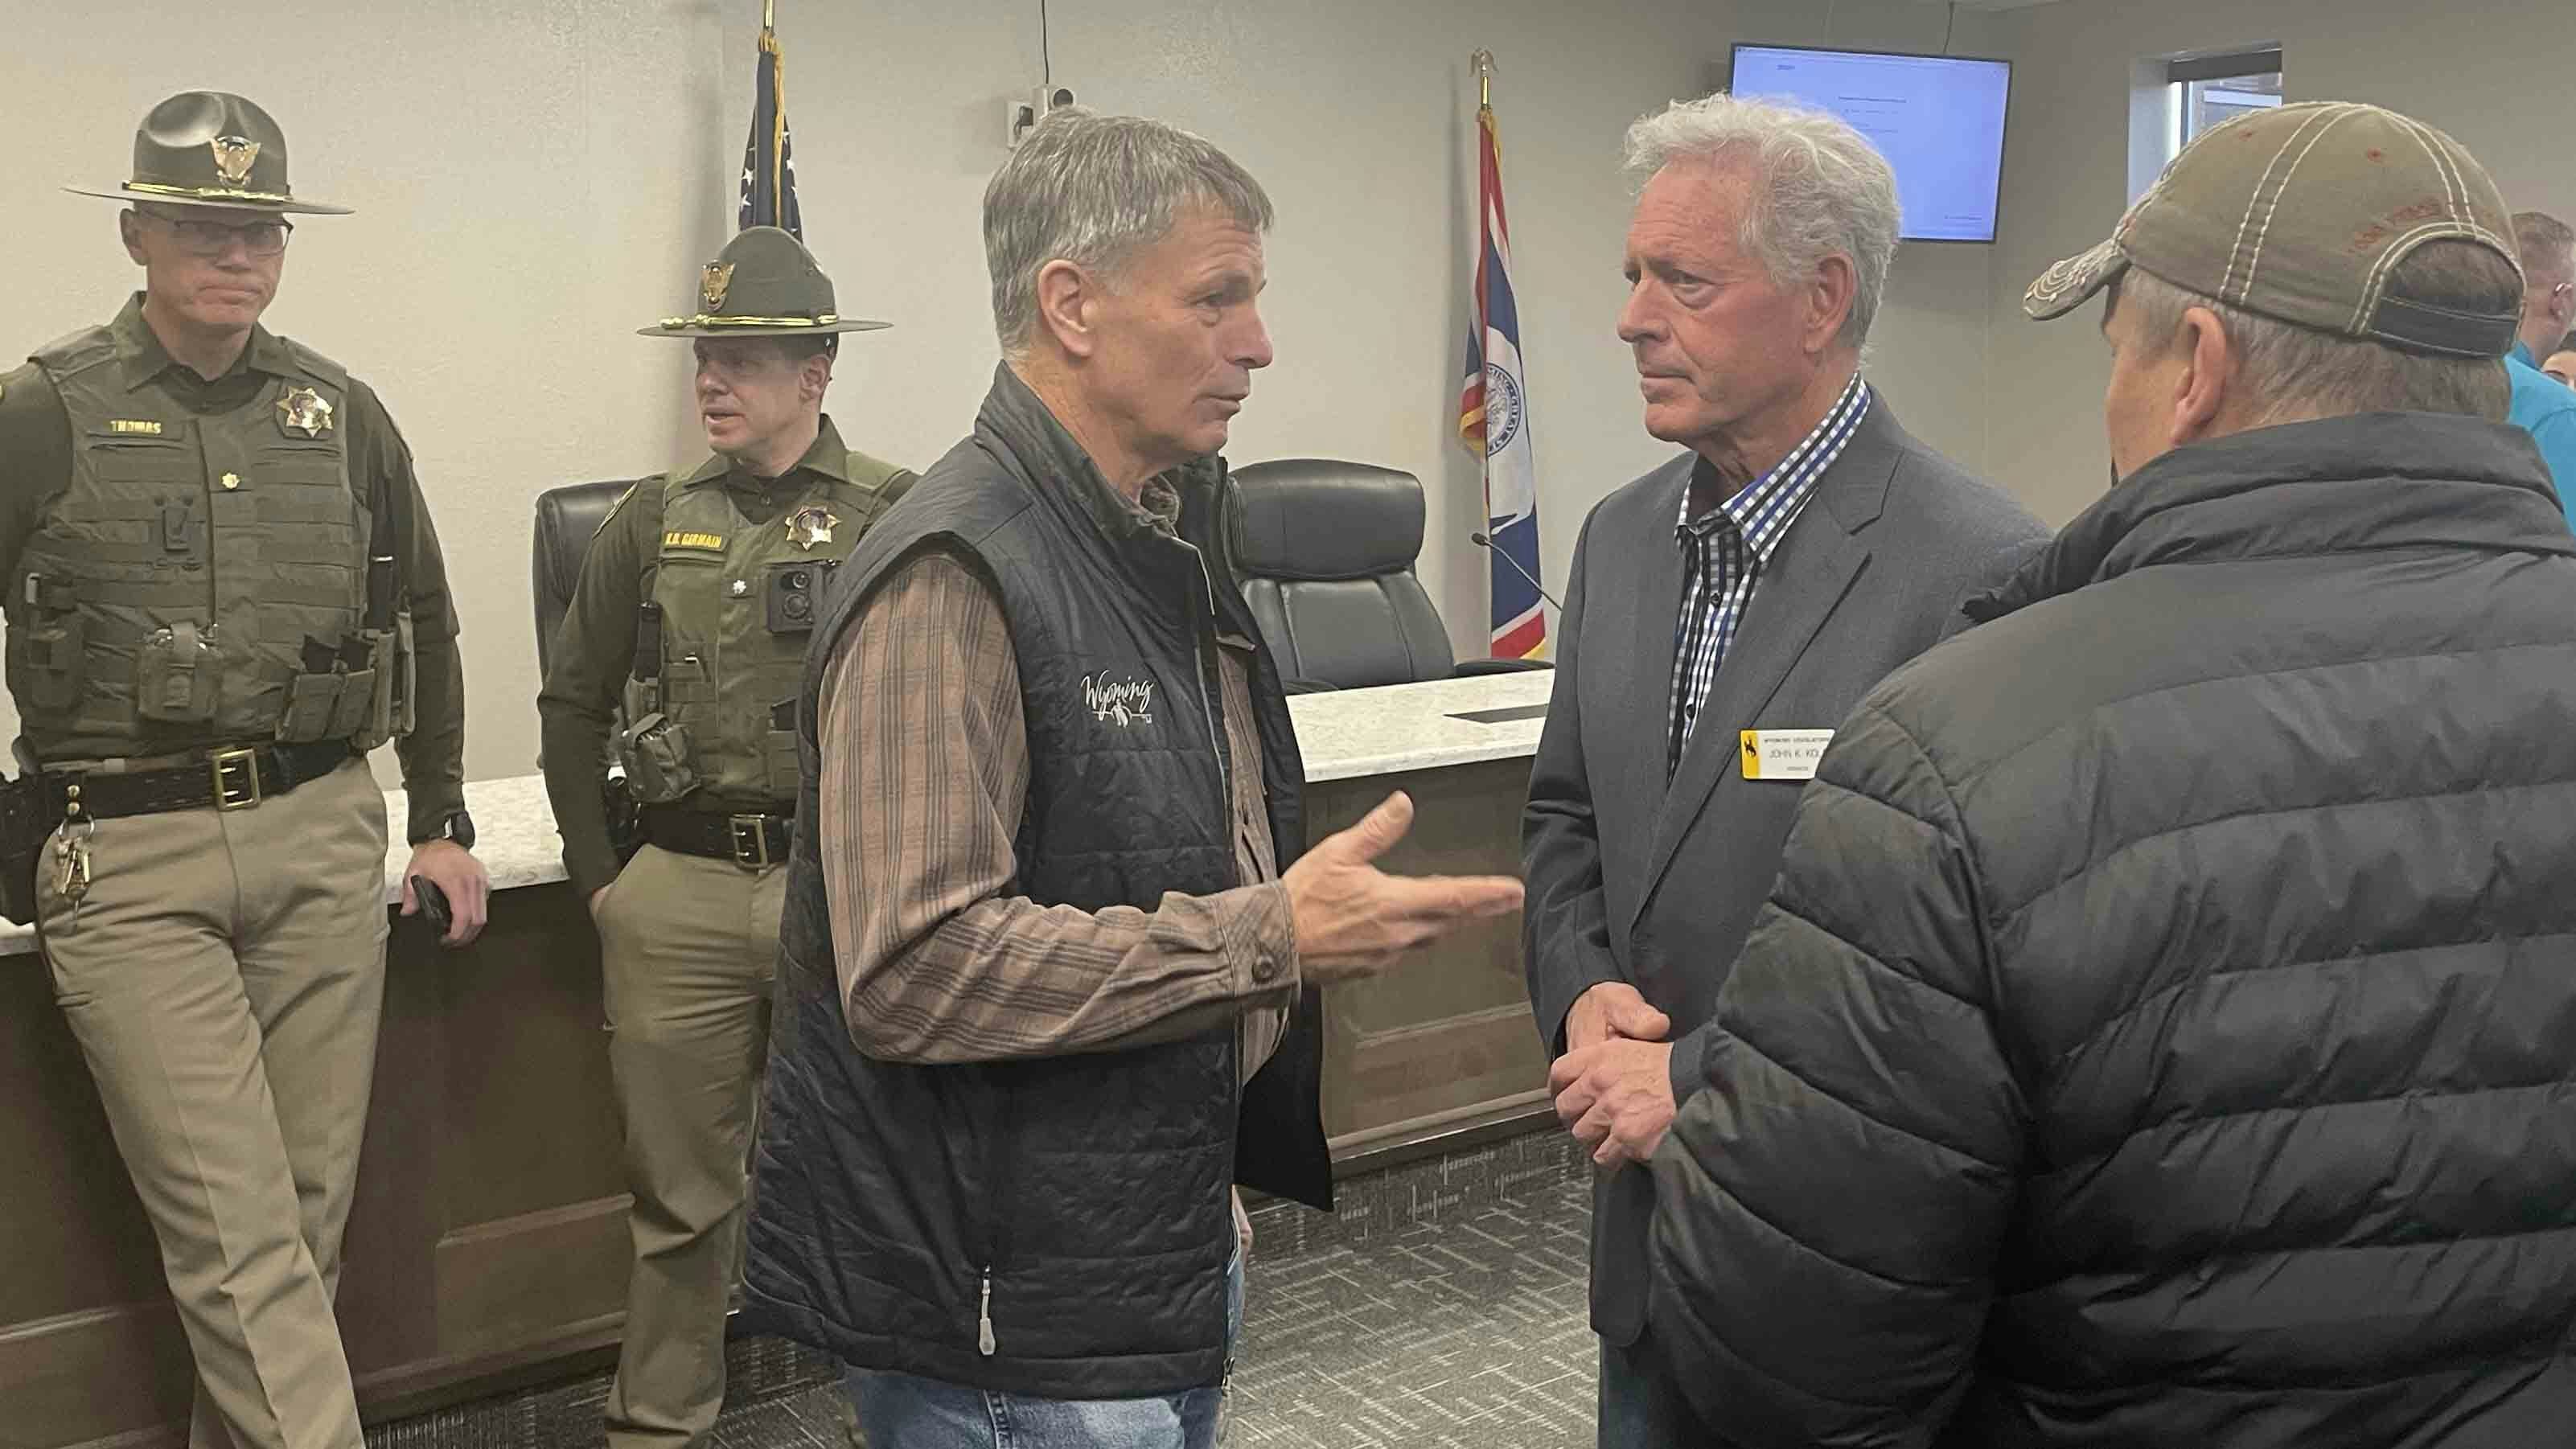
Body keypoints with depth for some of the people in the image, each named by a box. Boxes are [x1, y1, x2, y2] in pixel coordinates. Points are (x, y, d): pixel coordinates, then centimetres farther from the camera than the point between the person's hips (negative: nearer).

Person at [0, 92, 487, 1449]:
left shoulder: (340, 414, 10)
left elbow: (422, 622, 19)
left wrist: (441, 822, 17)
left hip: (322, 839, 4)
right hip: (130, 862, -3)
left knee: (310, 1210, 9)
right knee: (237, 1237, -7)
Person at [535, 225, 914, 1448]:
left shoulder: (898, 516, -3)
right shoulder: (654, 520, 8)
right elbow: (574, 702, 15)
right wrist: (598, 874, 11)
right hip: (677, 900, 3)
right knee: (681, 1189, 12)